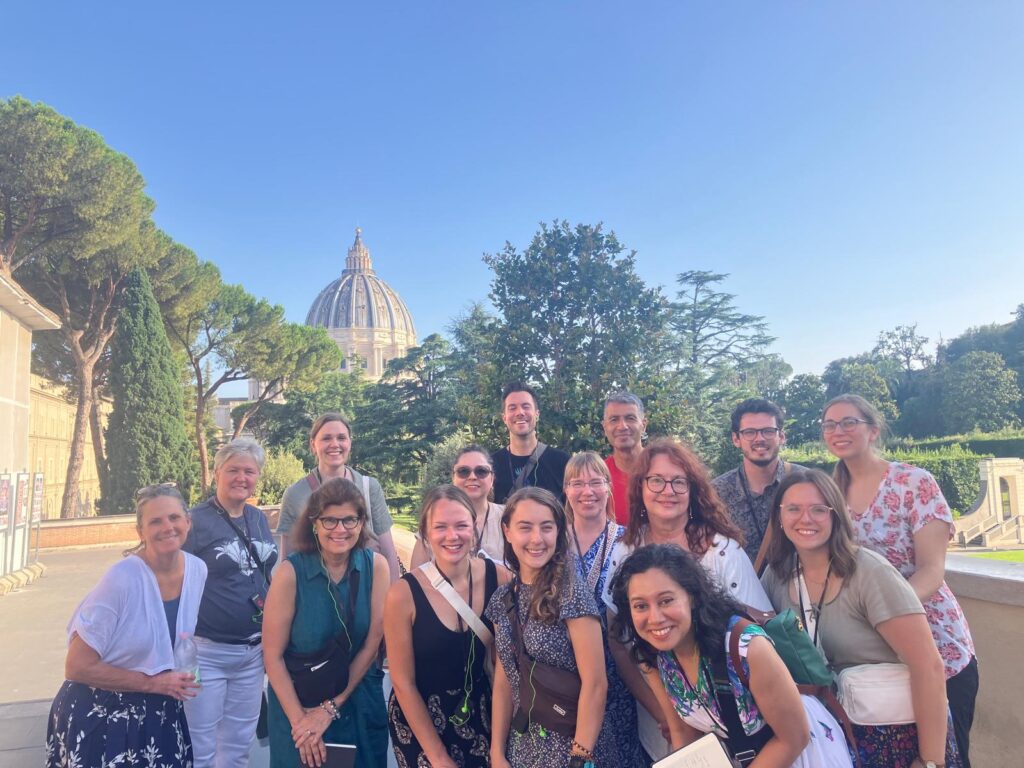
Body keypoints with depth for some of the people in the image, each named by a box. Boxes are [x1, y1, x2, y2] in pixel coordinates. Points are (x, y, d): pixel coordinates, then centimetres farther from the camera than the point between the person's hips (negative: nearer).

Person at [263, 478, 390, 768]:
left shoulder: (376, 565, -12)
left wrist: (331, 708, -10)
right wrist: (299, 720, -13)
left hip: (360, 702, 3)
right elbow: (272, 656, -12)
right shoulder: (291, 572, -18)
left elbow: (372, 643, -9)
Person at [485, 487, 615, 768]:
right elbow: (503, 682, 4)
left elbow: (595, 685, -17)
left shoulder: (572, 594, -17)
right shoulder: (503, 599, 0)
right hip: (522, 745, 5)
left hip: (570, 744, -5)